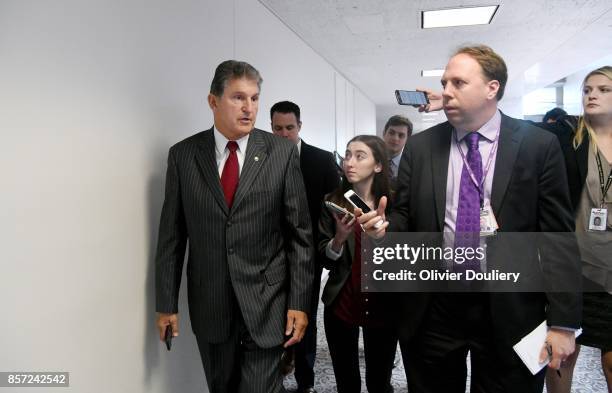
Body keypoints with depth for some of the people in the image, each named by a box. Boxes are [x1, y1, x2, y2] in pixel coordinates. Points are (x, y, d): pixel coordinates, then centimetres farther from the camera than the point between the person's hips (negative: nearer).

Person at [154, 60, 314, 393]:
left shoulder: (282, 153, -5)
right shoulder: (183, 154, -1)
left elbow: (300, 233, -4)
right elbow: (171, 235, 2)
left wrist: (300, 302, -6)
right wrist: (166, 303, 2)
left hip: (266, 302, -2)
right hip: (209, 303, 2)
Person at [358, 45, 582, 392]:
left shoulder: (539, 145, -2)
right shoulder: (420, 146, 4)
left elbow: (558, 236, -4)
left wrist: (563, 322, -6)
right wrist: (386, 226, -15)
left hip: (509, 311, -1)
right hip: (431, 310, 2)